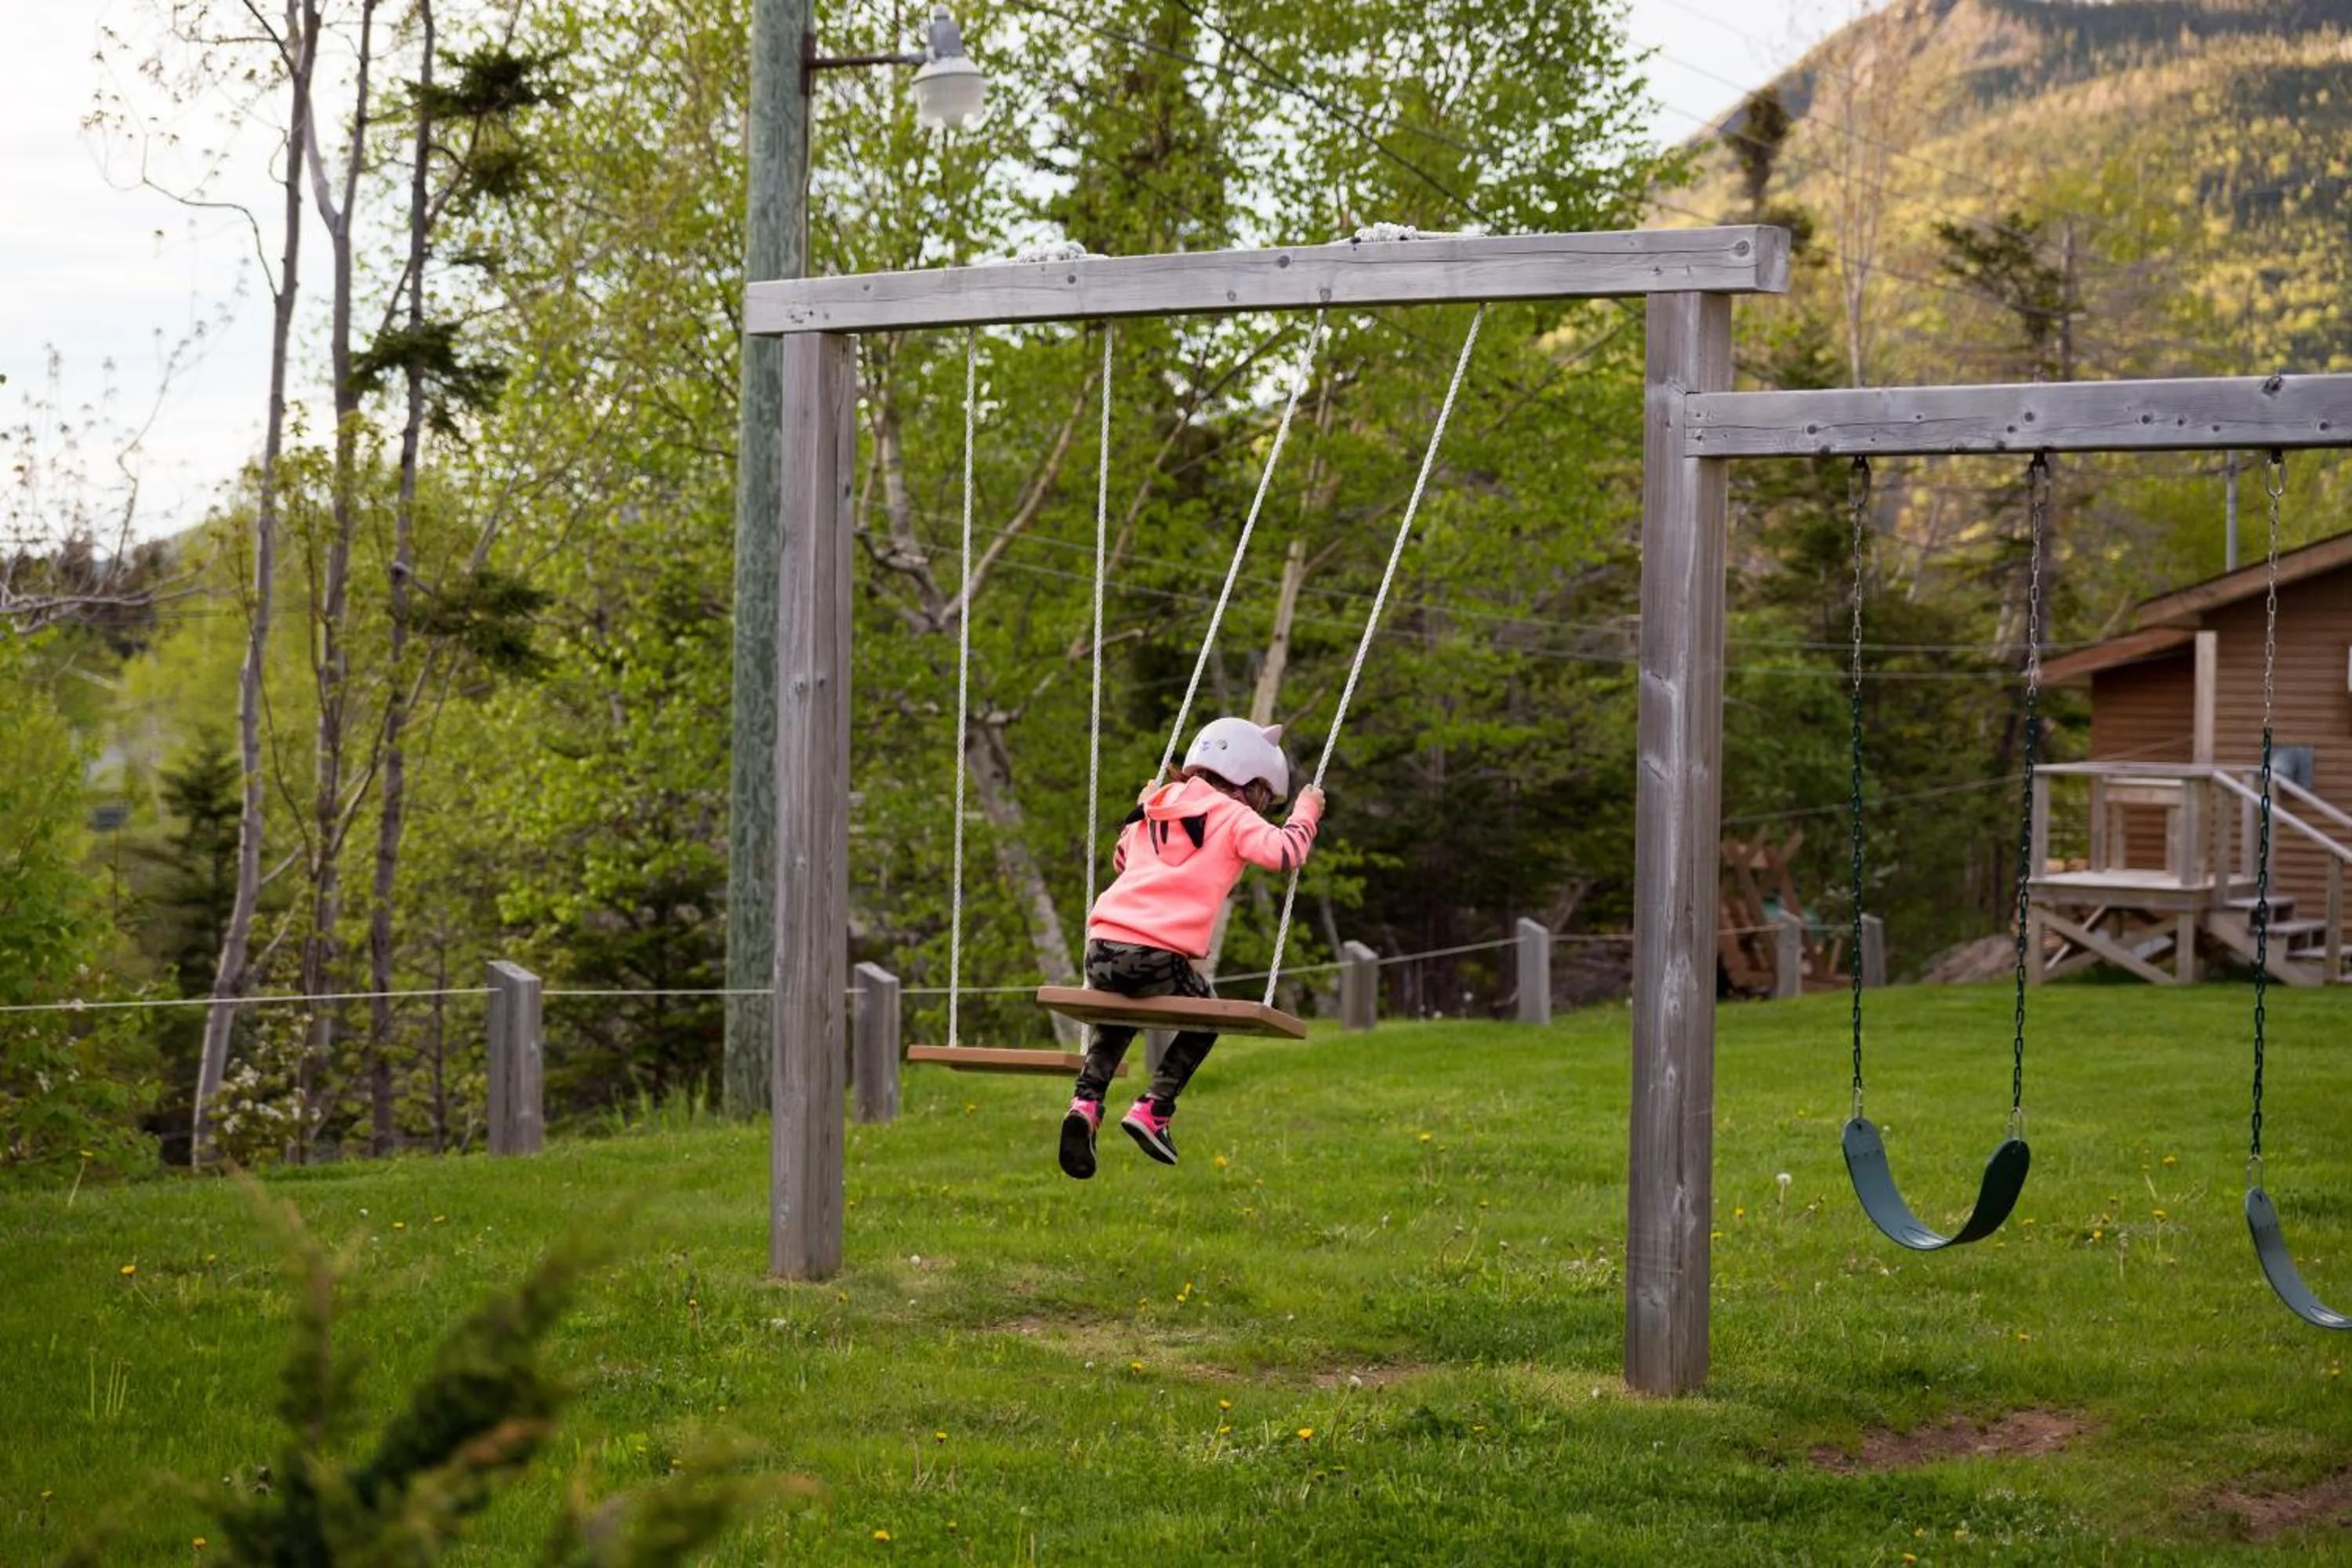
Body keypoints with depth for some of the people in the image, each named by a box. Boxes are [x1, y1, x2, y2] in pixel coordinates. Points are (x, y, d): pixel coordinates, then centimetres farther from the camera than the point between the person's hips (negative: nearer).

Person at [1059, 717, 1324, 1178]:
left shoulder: (1155, 810, 24)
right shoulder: (1231, 817, 6)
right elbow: (1283, 852, -9)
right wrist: (1306, 814, 9)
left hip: (1102, 948, 6)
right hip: (1157, 956, -6)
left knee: (1118, 1019, 34)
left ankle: (1086, 1101, 11)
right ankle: (1154, 1108, 8)